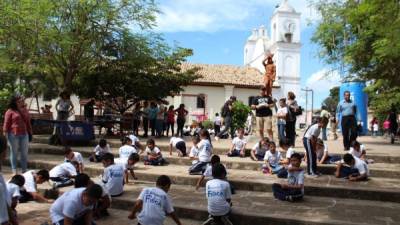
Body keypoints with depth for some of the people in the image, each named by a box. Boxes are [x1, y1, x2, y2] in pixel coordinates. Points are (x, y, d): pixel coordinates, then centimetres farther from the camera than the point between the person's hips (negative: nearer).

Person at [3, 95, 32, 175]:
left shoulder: (25, 110, 11)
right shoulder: (10, 111, -3)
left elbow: (28, 122, 15)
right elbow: (6, 124, -4)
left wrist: (30, 132, 13)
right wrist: (5, 134, -8)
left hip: (24, 134, 4)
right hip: (13, 135, -4)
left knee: (24, 153, 9)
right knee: (14, 153, 7)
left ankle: (24, 170, 19)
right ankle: (14, 171, 15)